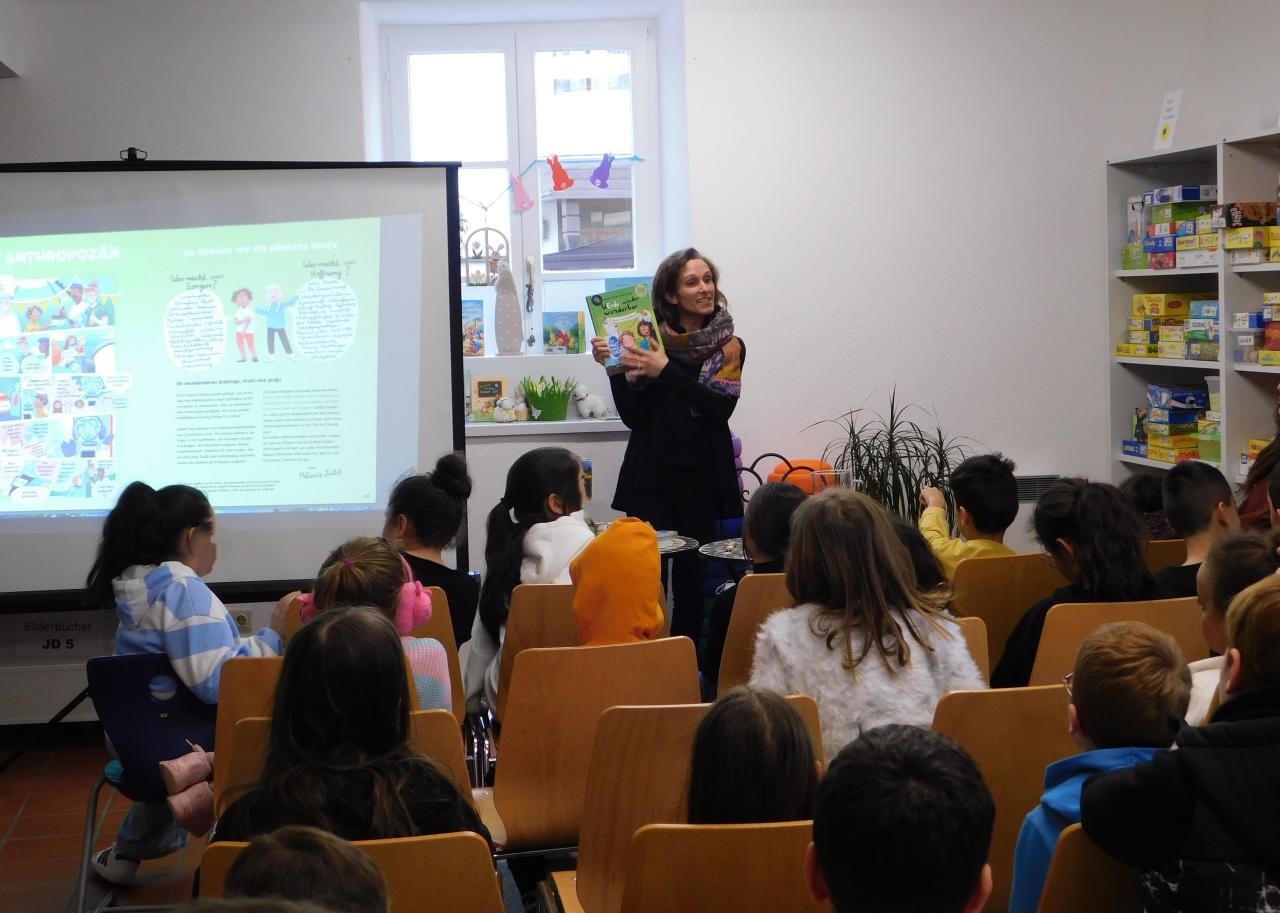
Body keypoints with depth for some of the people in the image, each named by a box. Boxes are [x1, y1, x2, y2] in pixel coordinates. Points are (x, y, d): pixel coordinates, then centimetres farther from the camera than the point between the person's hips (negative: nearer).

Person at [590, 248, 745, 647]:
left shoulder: (729, 347, 7)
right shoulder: (649, 339, 5)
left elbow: (721, 408, -9)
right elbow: (632, 417, 2)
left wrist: (666, 371, -16)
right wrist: (614, 368, -12)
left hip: (701, 478, 1)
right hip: (650, 475, -1)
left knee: (692, 582, 2)